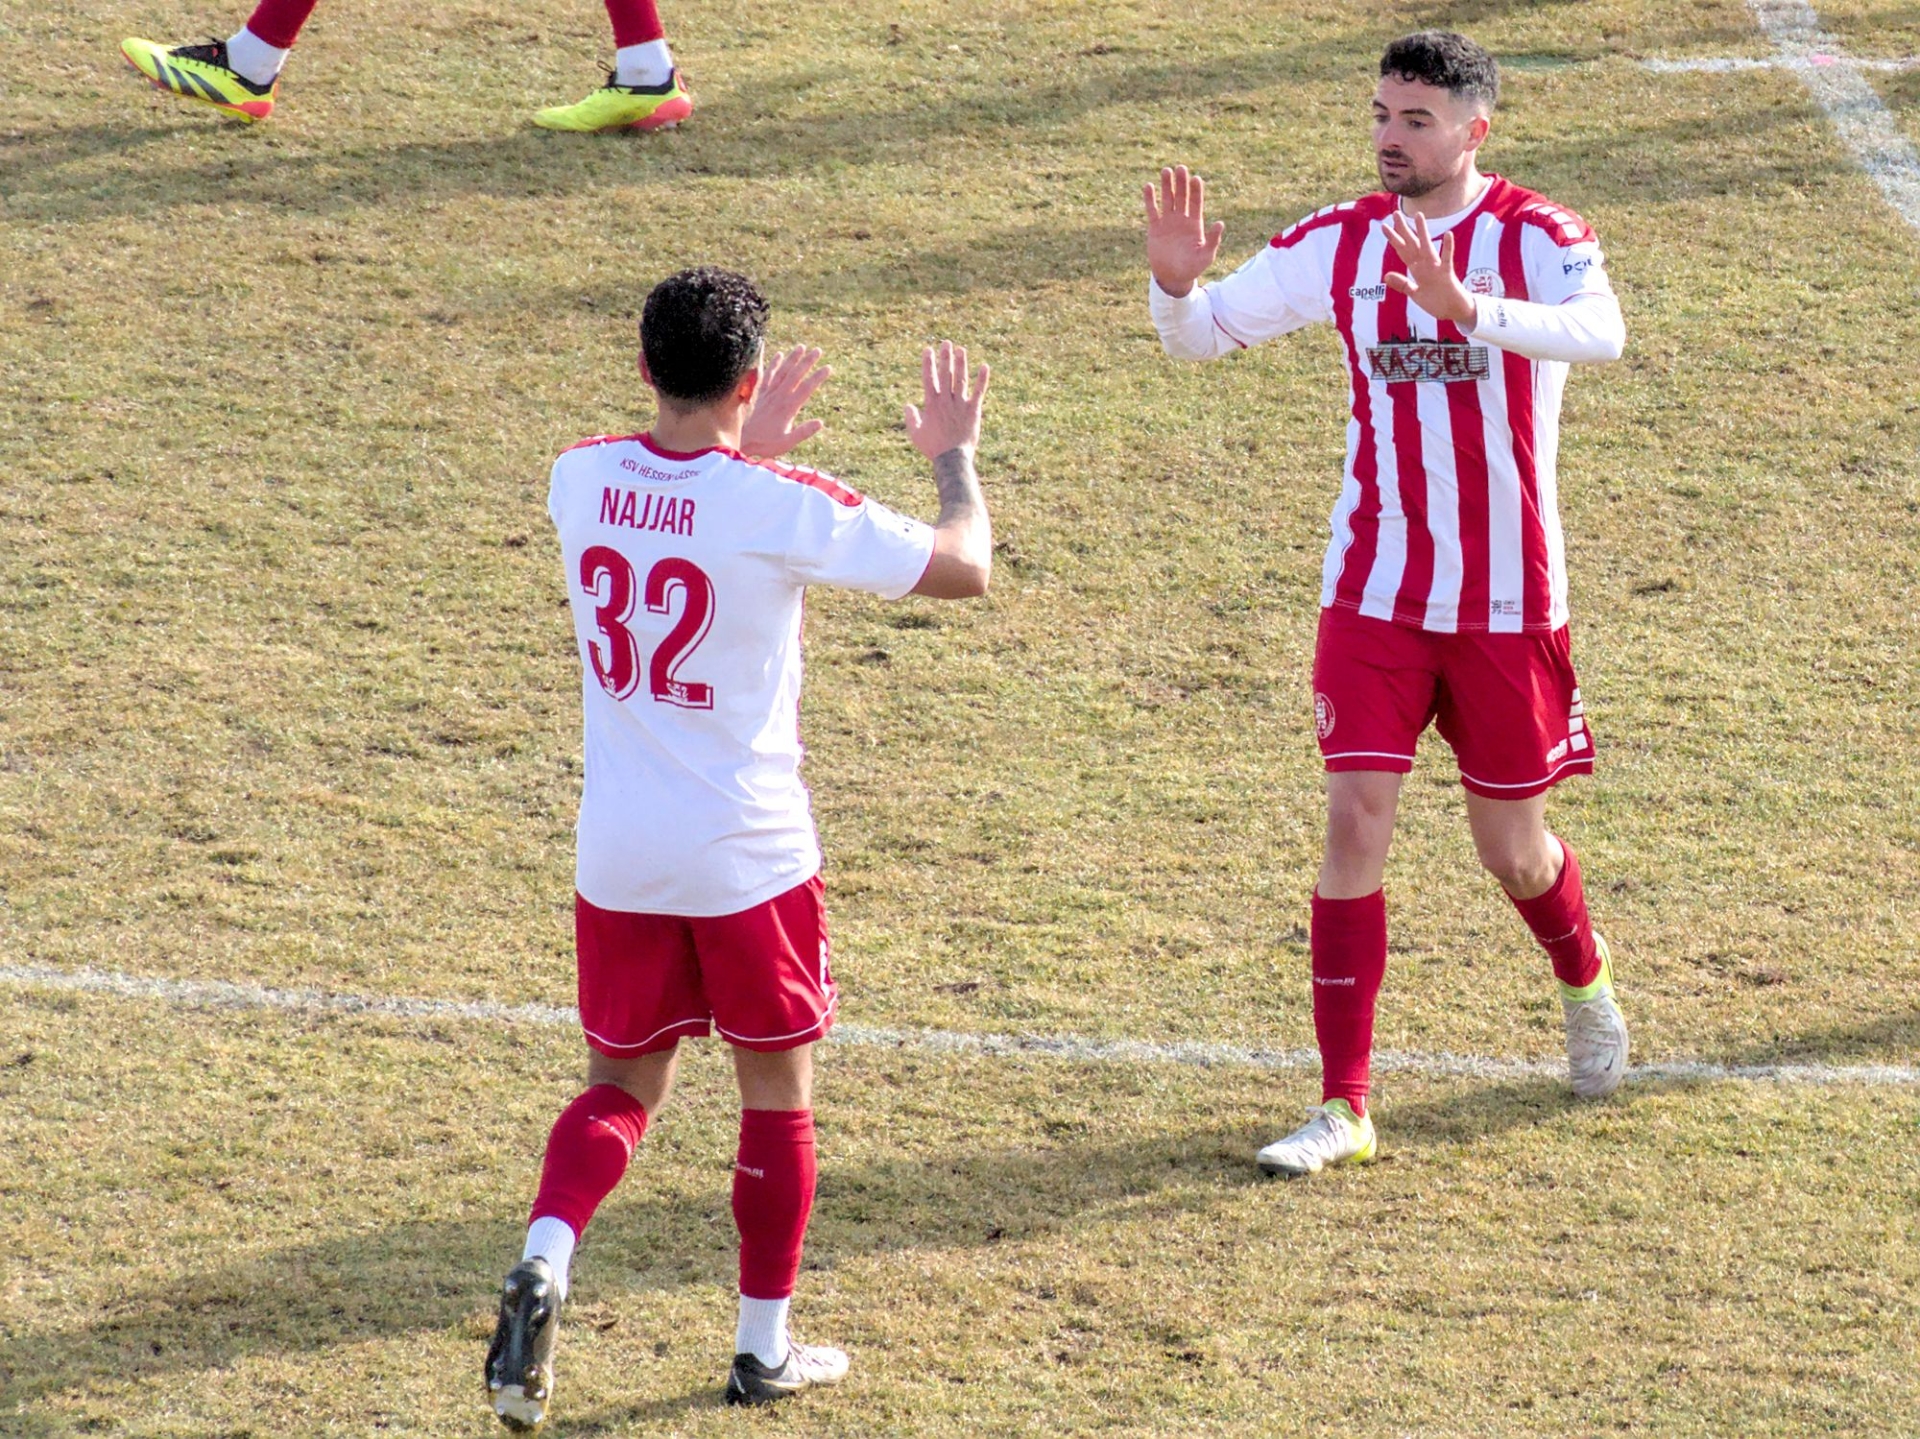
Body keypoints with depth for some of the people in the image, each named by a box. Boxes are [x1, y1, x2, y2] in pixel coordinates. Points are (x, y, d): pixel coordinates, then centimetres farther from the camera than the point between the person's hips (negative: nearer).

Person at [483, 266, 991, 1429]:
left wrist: (748, 448, 28)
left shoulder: (582, 480, -4)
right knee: (779, 1093, 14)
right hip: (750, 856, -4)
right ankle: (766, 1345, 21)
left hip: (619, 854, 4)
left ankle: (543, 1262, -10)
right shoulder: (784, 508, -17)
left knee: (623, 1086, 16)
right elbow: (966, 567, -7)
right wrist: (956, 453, 9)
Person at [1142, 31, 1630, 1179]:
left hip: (1509, 602, -2)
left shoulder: (1537, 237, -11)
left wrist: (1467, 307, -48)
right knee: (1357, 821, -9)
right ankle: (1344, 1108, -5)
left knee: (1513, 849, 10)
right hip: (1375, 597, 2)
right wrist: (1175, 283, -19)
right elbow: (1202, 336, 5)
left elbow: (1601, 332, -32)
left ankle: (1587, 987, 44)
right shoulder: (1339, 245, 0)